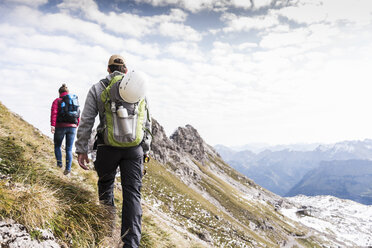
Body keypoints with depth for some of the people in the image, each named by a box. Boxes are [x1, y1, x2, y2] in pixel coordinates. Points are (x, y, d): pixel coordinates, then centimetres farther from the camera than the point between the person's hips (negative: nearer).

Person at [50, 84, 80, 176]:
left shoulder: (57, 101, 3)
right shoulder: (74, 101, 13)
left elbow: (54, 113, -12)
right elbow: (77, 116, 12)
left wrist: (52, 125, -20)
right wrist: (76, 126, 24)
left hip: (60, 126, -3)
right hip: (72, 127, 3)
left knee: (57, 146, 21)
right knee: (69, 149, 6)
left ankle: (59, 163, 21)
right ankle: (68, 168, -3)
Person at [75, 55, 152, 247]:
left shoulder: (98, 89, 4)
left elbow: (86, 122, -1)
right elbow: (147, 123, 14)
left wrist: (81, 149, 4)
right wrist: (146, 150, 21)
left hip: (108, 148, -1)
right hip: (134, 149, 1)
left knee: (105, 183, 23)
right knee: (132, 193, 2)